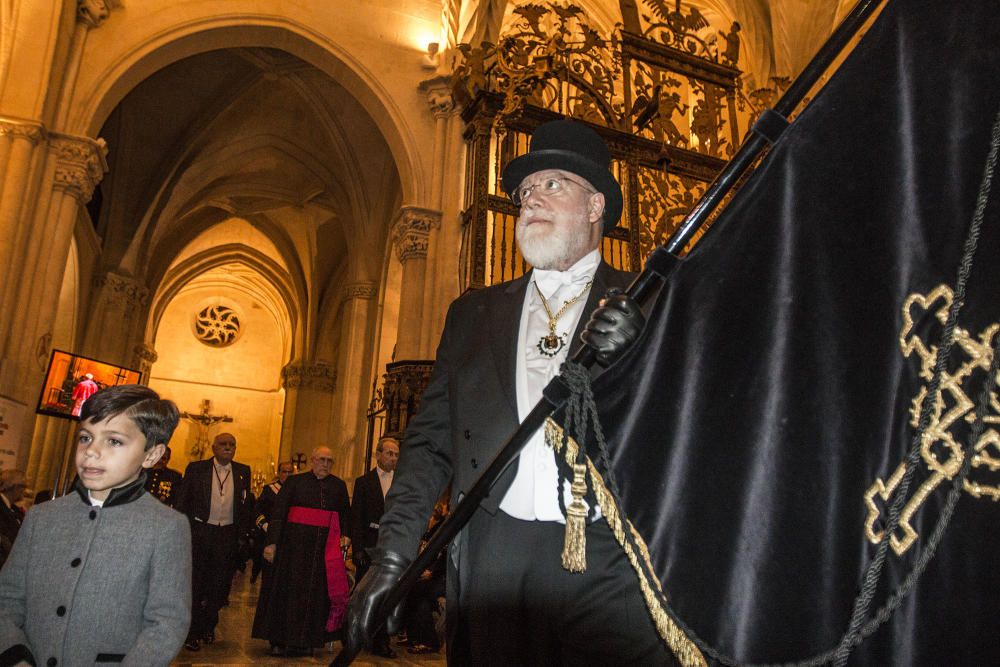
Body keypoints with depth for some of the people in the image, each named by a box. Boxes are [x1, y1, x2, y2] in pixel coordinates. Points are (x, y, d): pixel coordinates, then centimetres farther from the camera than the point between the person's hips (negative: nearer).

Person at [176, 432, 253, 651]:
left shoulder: (243, 472, 4)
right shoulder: (196, 469, -2)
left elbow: (246, 505, 7)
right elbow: (183, 501, 0)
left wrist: (244, 534, 3)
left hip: (227, 535, 2)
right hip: (199, 532, -2)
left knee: (219, 585, 10)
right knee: (195, 584, 2)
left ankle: (208, 627, 28)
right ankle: (193, 633, 12)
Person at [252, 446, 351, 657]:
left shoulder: (339, 486, 7)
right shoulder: (295, 481, -1)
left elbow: (345, 513, 14)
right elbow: (278, 512, -4)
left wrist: (345, 534, -3)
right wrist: (272, 542, -11)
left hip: (325, 546, 3)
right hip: (295, 542, -2)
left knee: (315, 591, 7)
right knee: (288, 589, 3)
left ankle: (305, 640, 19)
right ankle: (279, 640, 14)